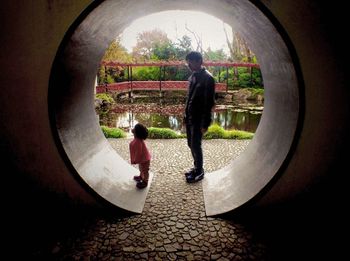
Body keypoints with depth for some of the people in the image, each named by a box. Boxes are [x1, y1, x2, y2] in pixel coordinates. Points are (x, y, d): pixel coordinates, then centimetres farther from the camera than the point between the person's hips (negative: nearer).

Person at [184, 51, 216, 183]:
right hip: (189, 117, 8)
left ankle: (199, 171, 18)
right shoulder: (192, 76, 10)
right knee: (191, 145, 15)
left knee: (196, 146, 1)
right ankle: (196, 167, 31)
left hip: (198, 119, -8)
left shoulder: (207, 78, -16)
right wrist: (185, 115, 16)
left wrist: (205, 124, -19)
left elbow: (209, 103, -18)